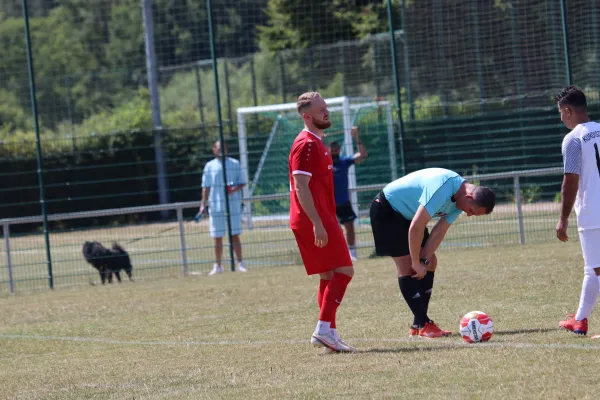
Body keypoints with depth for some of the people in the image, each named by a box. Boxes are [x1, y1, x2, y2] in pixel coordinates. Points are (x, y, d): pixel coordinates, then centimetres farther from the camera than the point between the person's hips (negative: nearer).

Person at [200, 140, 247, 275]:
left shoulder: (235, 164, 6)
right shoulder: (210, 166, 7)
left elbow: (242, 182, 7)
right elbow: (206, 187, 8)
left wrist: (235, 188, -14)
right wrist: (203, 204, 2)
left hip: (233, 205, -1)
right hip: (216, 206, 1)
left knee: (235, 235, -1)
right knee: (217, 237, 3)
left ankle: (240, 264, 2)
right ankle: (217, 266, 8)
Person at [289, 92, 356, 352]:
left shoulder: (316, 143, 19)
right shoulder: (306, 145, -13)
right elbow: (301, 187, -21)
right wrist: (317, 223, -26)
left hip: (321, 220, 10)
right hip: (314, 220, -10)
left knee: (330, 276, 10)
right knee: (344, 270, -12)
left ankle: (328, 334, 11)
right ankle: (324, 329, -16)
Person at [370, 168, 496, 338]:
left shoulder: (460, 197, -7)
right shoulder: (443, 189, -36)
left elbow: (439, 231, -6)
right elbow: (416, 227, -35)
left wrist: (424, 261, -16)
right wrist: (417, 263, -25)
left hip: (407, 214, 9)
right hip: (386, 209, -9)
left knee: (431, 262, 4)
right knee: (406, 267, -13)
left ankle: (418, 325, 7)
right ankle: (423, 325, -11)